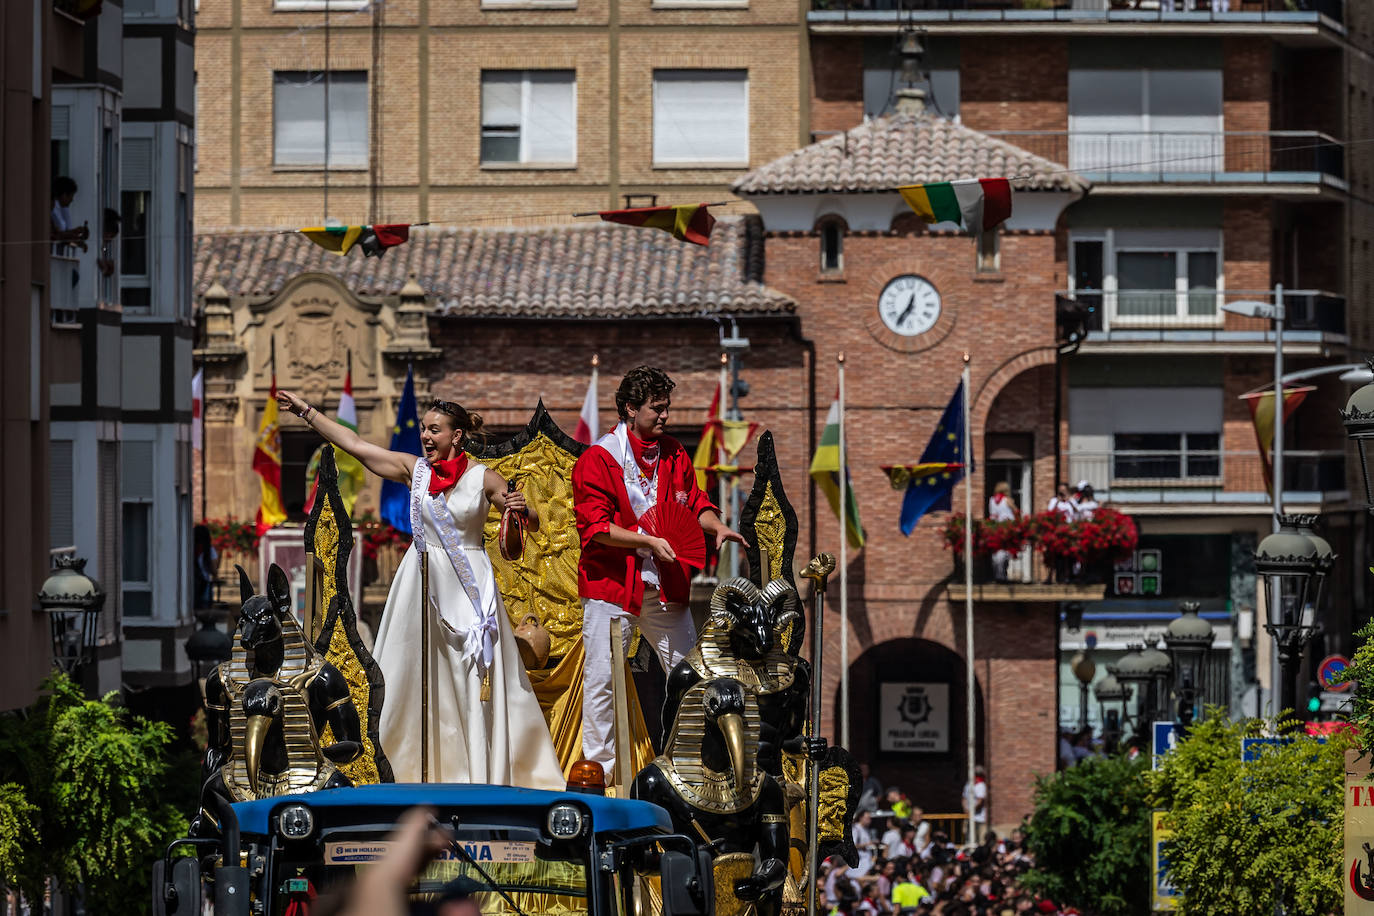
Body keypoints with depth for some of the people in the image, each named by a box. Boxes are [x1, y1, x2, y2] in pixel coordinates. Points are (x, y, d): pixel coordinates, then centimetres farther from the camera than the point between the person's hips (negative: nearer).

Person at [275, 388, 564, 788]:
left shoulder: (483, 478, -3)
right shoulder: (414, 469, 4)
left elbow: (533, 523, 1)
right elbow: (354, 444, 8)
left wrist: (522, 508, -23)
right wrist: (305, 411, 9)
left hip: (468, 585, -3)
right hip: (422, 579, 3)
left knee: (475, 677, -3)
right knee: (414, 672, 4)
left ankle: (486, 772, 3)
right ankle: (417, 767, 11)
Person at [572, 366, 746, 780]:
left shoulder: (673, 455, 11)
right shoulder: (598, 459, -8)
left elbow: (694, 503, 16)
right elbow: (595, 526, -13)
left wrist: (716, 526, -6)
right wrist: (648, 541, -20)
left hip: (663, 585, 5)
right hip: (612, 581, -5)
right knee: (602, 676, -5)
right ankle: (599, 766, 2)